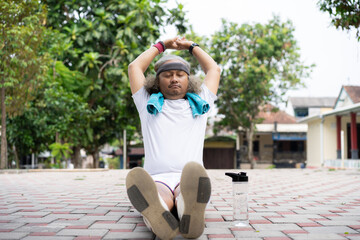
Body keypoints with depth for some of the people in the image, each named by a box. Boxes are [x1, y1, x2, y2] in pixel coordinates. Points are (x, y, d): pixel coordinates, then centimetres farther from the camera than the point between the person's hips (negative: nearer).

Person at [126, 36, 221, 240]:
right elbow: (134, 67, 33)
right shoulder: (149, 105, 26)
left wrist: (191, 46, 49)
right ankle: (158, 216, -70)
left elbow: (214, 70, 39)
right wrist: (161, 46, 43)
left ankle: (191, 214, -70)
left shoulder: (199, 105, 28)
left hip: (189, 180, 0)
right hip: (157, 180, 0)